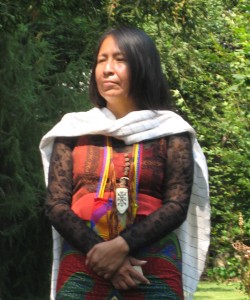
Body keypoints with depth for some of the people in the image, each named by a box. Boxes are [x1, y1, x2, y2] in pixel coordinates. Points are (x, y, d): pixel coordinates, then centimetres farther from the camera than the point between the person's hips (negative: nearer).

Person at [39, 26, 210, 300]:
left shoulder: (170, 131, 6)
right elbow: (56, 205, 3)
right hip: (82, 264, 1)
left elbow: (177, 205, -1)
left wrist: (122, 246, -14)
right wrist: (103, 254, -10)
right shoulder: (74, 129, 10)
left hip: (153, 269, -1)